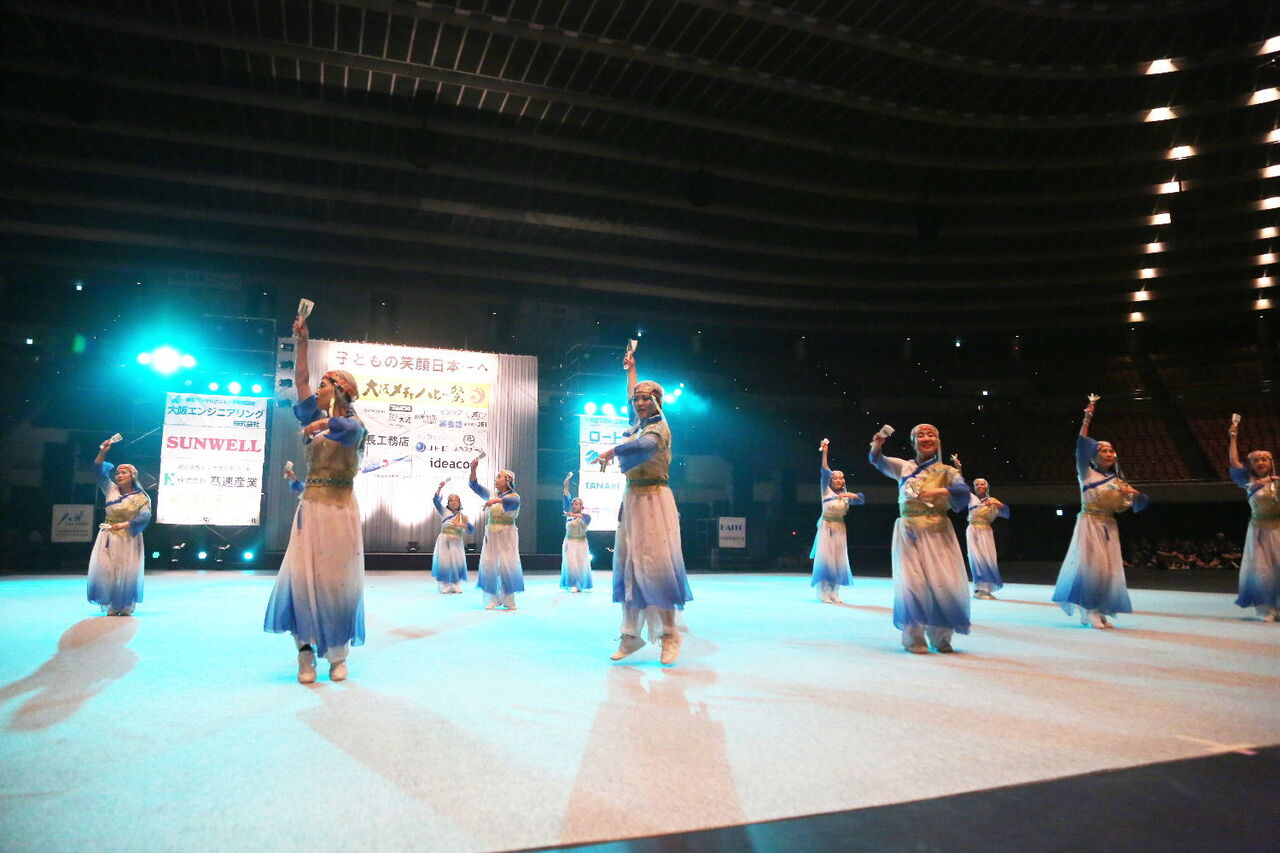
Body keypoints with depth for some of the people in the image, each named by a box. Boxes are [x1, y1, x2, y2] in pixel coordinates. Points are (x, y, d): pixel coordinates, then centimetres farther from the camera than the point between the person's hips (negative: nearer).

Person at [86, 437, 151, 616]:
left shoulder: (141, 498, -4)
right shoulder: (111, 490, 7)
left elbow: (145, 516, -17)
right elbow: (99, 470, 2)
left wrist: (125, 524, -25)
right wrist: (102, 452, -10)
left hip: (128, 539, -4)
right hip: (108, 537, 4)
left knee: (126, 573, -2)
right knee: (106, 571, -1)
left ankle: (126, 607, 7)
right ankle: (112, 606, 7)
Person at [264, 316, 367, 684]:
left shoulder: (353, 424, -1)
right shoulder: (317, 418, 14)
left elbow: (348, 428, -21)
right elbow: (300, 380, 11)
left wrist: (322, 424, -5)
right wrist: (301, 342, 6)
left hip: (340, 509, -5)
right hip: (310, 506, 5)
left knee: (337, 580, -1)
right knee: (302, 577, -5)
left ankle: (338, 656, 8)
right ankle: (306, 654, -1)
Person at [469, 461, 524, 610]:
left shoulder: (514, 497, -4)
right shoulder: (492, 495, 11)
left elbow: (511, 501, -28)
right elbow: (475, 486, 5)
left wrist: (496, 500, -46)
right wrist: (473, 469, -10)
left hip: (507, 535, -4)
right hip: (491, 534, 4)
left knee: (507, 566, -5)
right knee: (489, 565, -1)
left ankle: (509, 601, 6)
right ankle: (493, 600, 7)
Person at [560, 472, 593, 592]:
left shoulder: (585, 515, 2)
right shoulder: (568, 514, 6)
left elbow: (587, 519, -22)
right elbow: (566, 500, -4)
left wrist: (575, 515, -39)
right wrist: (566, 486, -14)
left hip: (581, 543, 0)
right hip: (569, 542, 1)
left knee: (581, 564, 0)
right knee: (570, 563, -7)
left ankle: (580, 584, 12)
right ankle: (572, 584, -3)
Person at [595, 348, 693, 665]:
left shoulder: (658, 426, -8)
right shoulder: (638, 422, 15)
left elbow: (645, 444, -33)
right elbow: (631, 395, 37)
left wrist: (613, 451, -24)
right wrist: (630, 369, 47)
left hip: (653, 498, -8)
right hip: (631, 497, 8)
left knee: (655, 563, -12)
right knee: (627, 564, 5)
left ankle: (669, 634, -4)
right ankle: (631, 635, 9)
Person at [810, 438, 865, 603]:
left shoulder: (845, 495, 9)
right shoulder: (826, 491, -3)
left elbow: (862, 499, 3)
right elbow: (825, 473, -13)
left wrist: (851, 495, -15)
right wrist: (824, 453, -23)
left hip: (840, 529, 5)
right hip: (826, 527, -4)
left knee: (839, 560, 5)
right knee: (825, 558, -6)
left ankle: (834, 593, 12)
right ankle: (824, 593, -4)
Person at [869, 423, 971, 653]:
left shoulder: (947, 471, 6)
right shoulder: (903, 467, 10)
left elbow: (964, 492, -11)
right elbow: (879, 461, 1)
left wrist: (941, 490, -27)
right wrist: (877, 445, -20)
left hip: (937, 533, 0)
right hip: (908, 533, 0)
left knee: (943, 584, -1)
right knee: (912, 584, -4)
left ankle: (941, 637, 17)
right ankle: (913, 639, 6)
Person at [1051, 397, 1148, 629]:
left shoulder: (1119, 482, 16)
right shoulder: (1087, 473, 2)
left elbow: (1140, 503, 12)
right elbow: (1082, 447, -11)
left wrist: (1132, 493, -10)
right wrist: (1087, 420, -19)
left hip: (1109, 527, 5)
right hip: (1089, 524, -5)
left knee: (1108, 568, 1)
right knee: (1090, 566, -11)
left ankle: (1100, 611, 7)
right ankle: (1089, 612, -9)